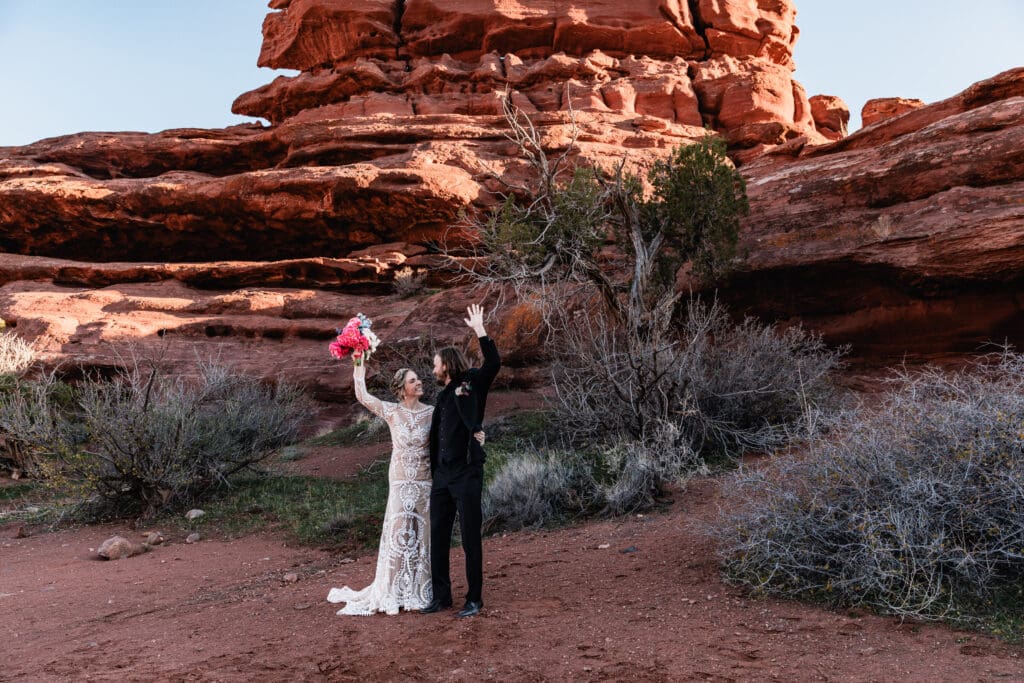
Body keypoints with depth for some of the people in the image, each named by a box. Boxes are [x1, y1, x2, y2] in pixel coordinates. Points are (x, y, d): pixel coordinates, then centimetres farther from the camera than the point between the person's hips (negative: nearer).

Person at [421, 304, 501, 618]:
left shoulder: (472, 383, -3)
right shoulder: (443, 396, 17)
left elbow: (493, 363, -22)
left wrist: (479, 330, -23)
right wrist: (433, 471, 21)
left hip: (467, 474, -7)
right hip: (441, 476, 8)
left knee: (470, 539, 0)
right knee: (438, 538, 11)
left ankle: (474, 599, 11)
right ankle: (441, 595, 22)